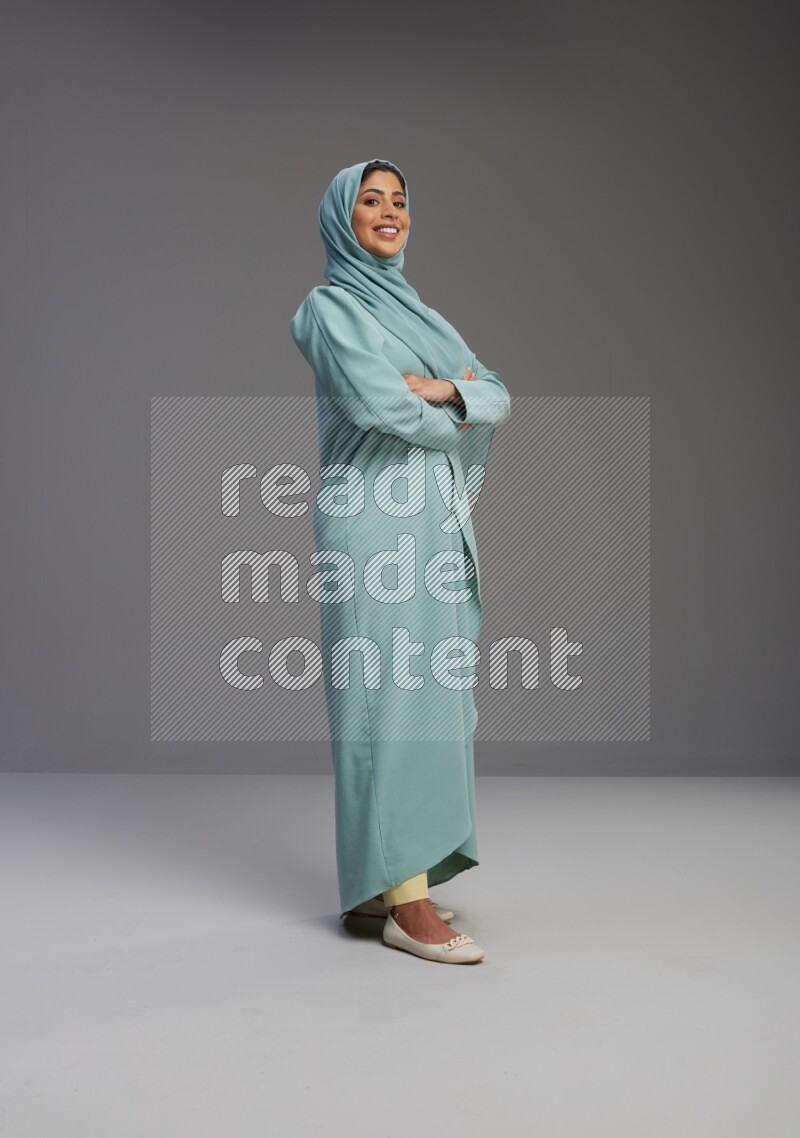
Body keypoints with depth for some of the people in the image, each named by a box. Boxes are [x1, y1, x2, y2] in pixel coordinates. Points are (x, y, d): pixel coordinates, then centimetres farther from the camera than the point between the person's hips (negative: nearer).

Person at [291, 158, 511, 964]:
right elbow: (382, 404, -17)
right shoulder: (331, 307, -1)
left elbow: (500, 397, 11)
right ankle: (404, 900, -3)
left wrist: (442, 390, -9)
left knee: (426, 698, 7)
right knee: (392, 697, -8)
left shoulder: (413, 309, 22)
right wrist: (458, 417, 0)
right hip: (374, 525, -8)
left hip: (435, 524, 8)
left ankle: (374, 883, 17)